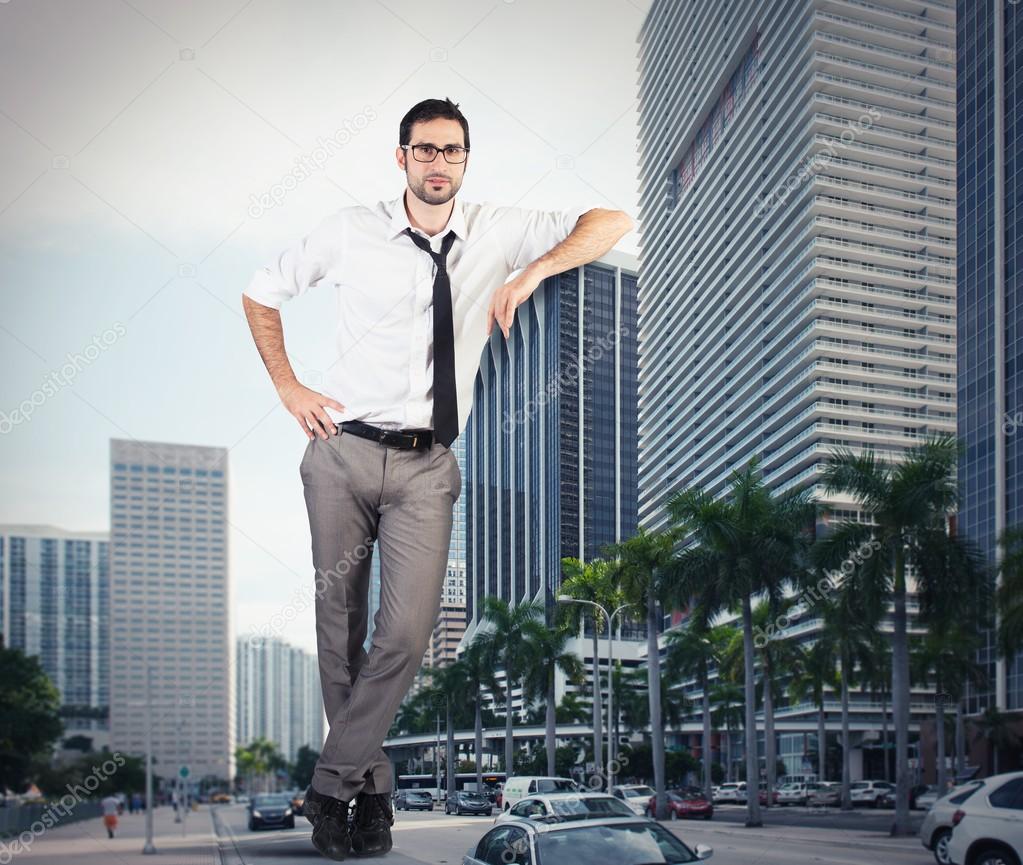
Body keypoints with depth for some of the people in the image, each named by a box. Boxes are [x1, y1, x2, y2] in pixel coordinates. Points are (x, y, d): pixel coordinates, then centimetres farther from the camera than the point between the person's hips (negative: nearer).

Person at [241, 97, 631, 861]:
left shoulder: (496, 232, 5)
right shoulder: (351, 231, 3)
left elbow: (611, 223, 5)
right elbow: (260, 294, 14)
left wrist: (533, 271, -10)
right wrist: (289, 388, 4)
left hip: (426, 464, 0)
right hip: (344, 452, 0)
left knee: (407, 635, -12)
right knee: (339, 632, 6)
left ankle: (332, 784, 4)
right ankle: (371, 788, 22)